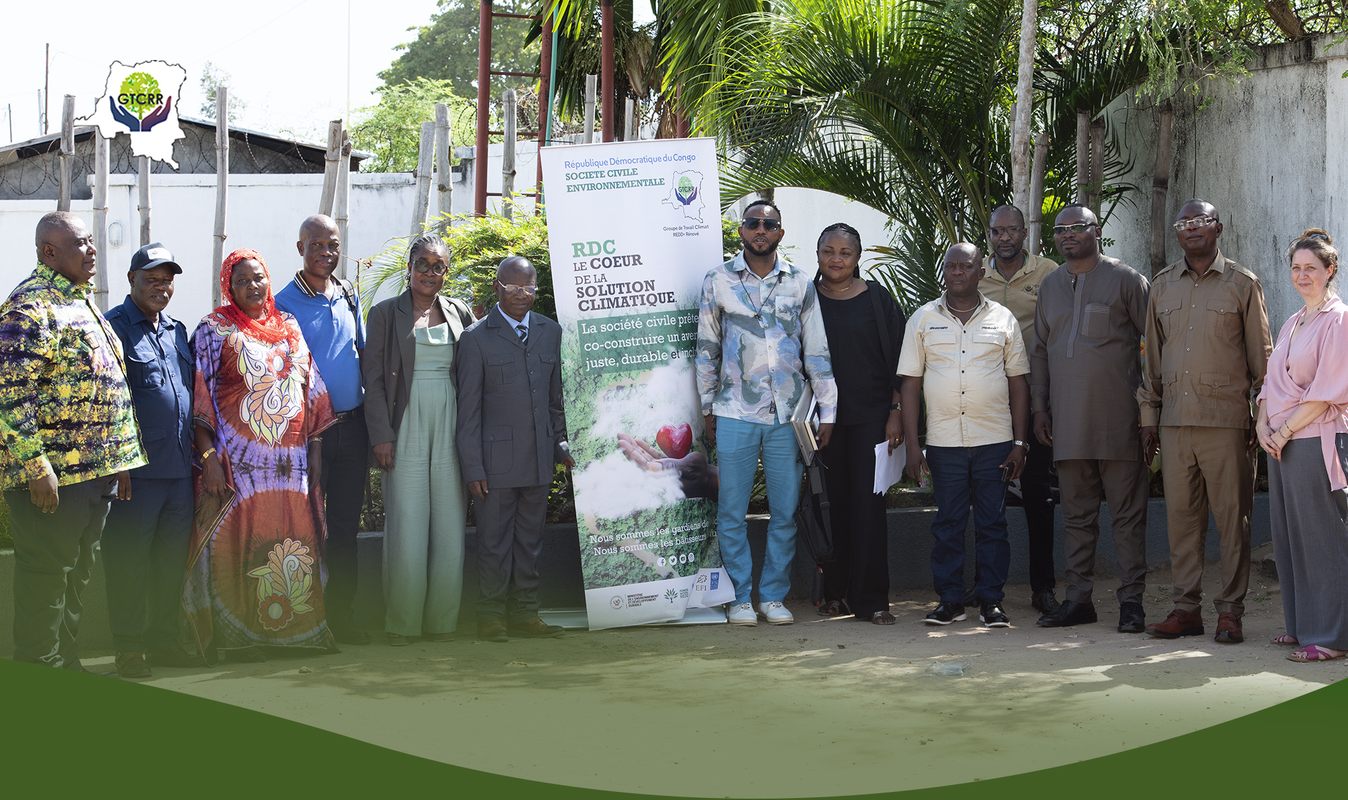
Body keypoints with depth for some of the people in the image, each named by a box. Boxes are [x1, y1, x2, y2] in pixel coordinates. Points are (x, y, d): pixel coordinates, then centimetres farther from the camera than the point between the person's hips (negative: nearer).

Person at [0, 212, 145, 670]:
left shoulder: (82, 301, 17)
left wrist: (120, 461, 20)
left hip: (95, 472, 9)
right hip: (52, 475, -9)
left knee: (75, 578, 16)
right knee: (45, 579, -1)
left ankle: (67, 667, 26)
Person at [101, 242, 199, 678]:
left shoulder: (177, 330, 17)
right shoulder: (114, 327, -5)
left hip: (180, 465, 7)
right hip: (137, 467, -7)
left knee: (172, 559, 12)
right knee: (128, 559, -1)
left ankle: (163, 640, 22)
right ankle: (128, 647, 6)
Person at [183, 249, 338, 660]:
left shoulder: (290, 327, 15)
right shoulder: (215, 330, 2)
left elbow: (312, 392, 17)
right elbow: (200, 399, -4)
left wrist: (315, 452, 10)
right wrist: (209, 457, -13)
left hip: (292, 461, 4)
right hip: (240, 460, -4)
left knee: (296, 545, 2)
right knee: (239, 545, -5)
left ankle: (297, 630, 10)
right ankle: (239, 637, 1)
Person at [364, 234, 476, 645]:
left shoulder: (460, 313, 11)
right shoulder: (386, 313, 3)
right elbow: (374, 378, 0)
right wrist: (381, 436, -8)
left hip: (450, 430, 3)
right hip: (406, 430, -3)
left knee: (450, 528, 3)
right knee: (407, 528, -4)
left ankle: (441, 620, 12)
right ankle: (402, 623, 7)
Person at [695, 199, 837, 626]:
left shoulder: (800, 283, 7)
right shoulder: (718, 281, 5)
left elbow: (816, 351, 9)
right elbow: (706, 350, 9)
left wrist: (827, 411, 5)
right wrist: (707, 409, 7)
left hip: (787, 414, 1)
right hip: (735, 413, -1)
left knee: (785, 510, 4)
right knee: (732, 511, 0)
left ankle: (773, 595, 14)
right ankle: (740, 597, 10)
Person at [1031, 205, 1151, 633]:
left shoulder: (1125, 280, 0)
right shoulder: (1050, 286, 15)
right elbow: (1040, 351, 19)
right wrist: (1040, 409, 12)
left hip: (1118, 420, -5)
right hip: (1067, 421, 5)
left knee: (1127, 513, -1)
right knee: (1077, 514, 9)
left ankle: (1131, 600, 3)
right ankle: (1079, 598, 15)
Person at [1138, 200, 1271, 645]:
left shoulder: (1243, 285, 4)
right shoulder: (1162, 286, 13)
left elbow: (1261, 357, 4)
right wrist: (1148, 416, 12)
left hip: (1226, 420, -3)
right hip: (1175, 421, 3)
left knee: (1232, 517, -2)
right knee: (1180, 517, 4)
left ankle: (1230, 611, 5)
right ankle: (1186, 608, 11)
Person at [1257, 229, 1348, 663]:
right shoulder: (1292, 324, 18)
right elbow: (1272, 380, 17)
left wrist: (1285, 430, -13)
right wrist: (1263, 423, 1)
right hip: (1281, 443, 8)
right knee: (1288, 534, 10)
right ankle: (1301, 625, 17)